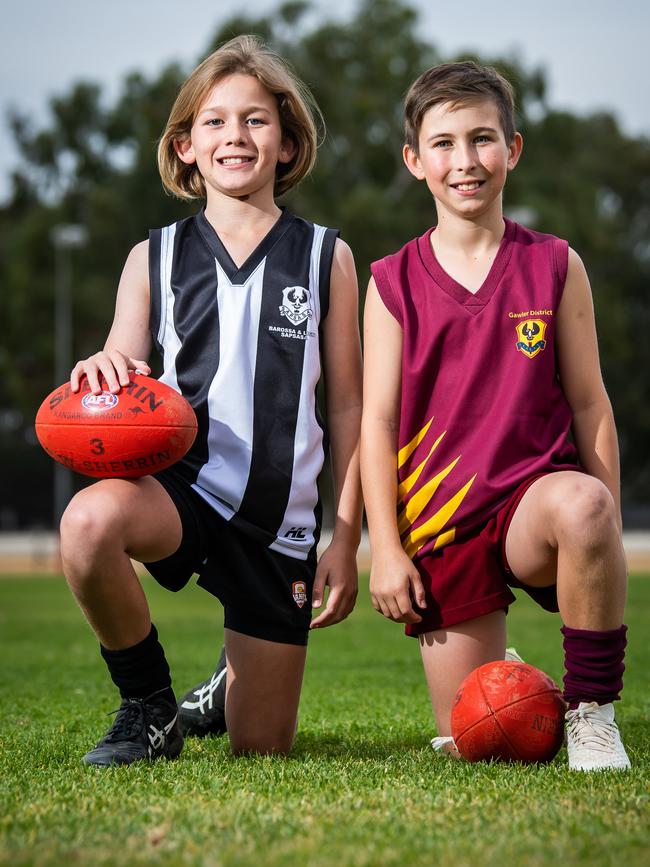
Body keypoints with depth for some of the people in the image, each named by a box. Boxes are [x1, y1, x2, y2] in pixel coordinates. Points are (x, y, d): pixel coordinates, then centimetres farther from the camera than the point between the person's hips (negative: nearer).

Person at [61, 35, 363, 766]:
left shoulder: (325, 258, 5)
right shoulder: (154, 259, 5)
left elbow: (346, 406, 7)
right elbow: (121, 396, 4)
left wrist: (345, 539, 2)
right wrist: (101, 373, -21)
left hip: (280, 518, 1)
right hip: (183, 483, 0)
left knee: (261, 751, 2)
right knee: (90, 522, -38)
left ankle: (231, 685, 42)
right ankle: (148, 707, -11)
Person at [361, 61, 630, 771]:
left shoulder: (555, 267, 3)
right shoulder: (394, 284, 2)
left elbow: (589, 403, 5)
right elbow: (377, 420, 1)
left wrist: (604, 528, 1)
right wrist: (385, 548, -5)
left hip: (533, 498, -1)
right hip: (441, 525, 1)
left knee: (580, 505, -40)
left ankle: (589, 711, -19)